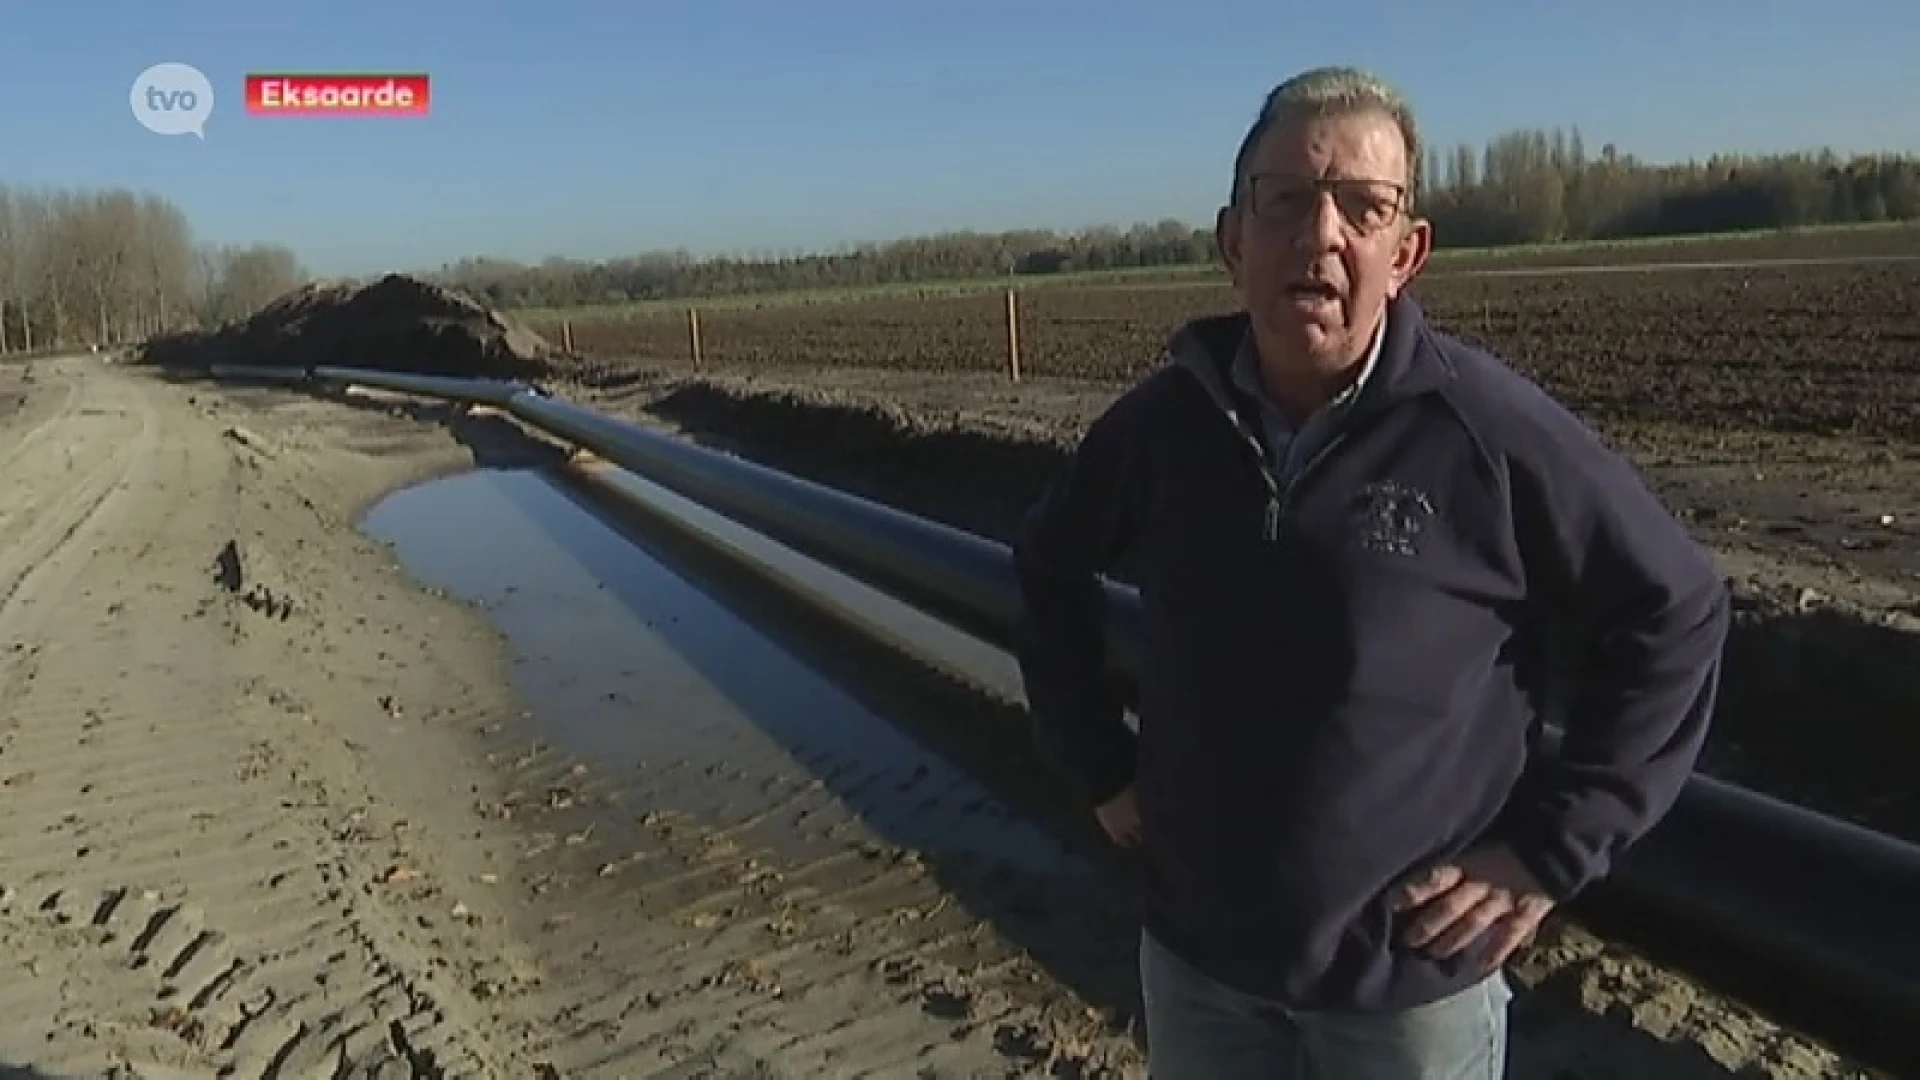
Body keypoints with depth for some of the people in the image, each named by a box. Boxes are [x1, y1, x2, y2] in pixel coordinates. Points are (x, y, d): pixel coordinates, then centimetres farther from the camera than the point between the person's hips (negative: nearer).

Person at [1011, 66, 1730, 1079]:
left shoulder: (1487, 426, -17)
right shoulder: (1162, 418, -8)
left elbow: (1674, 613, -7)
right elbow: (1048, 564, 9)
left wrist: (1551, 849, -9)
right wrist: (1100, 763, 4)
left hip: (1413, 974, -2)